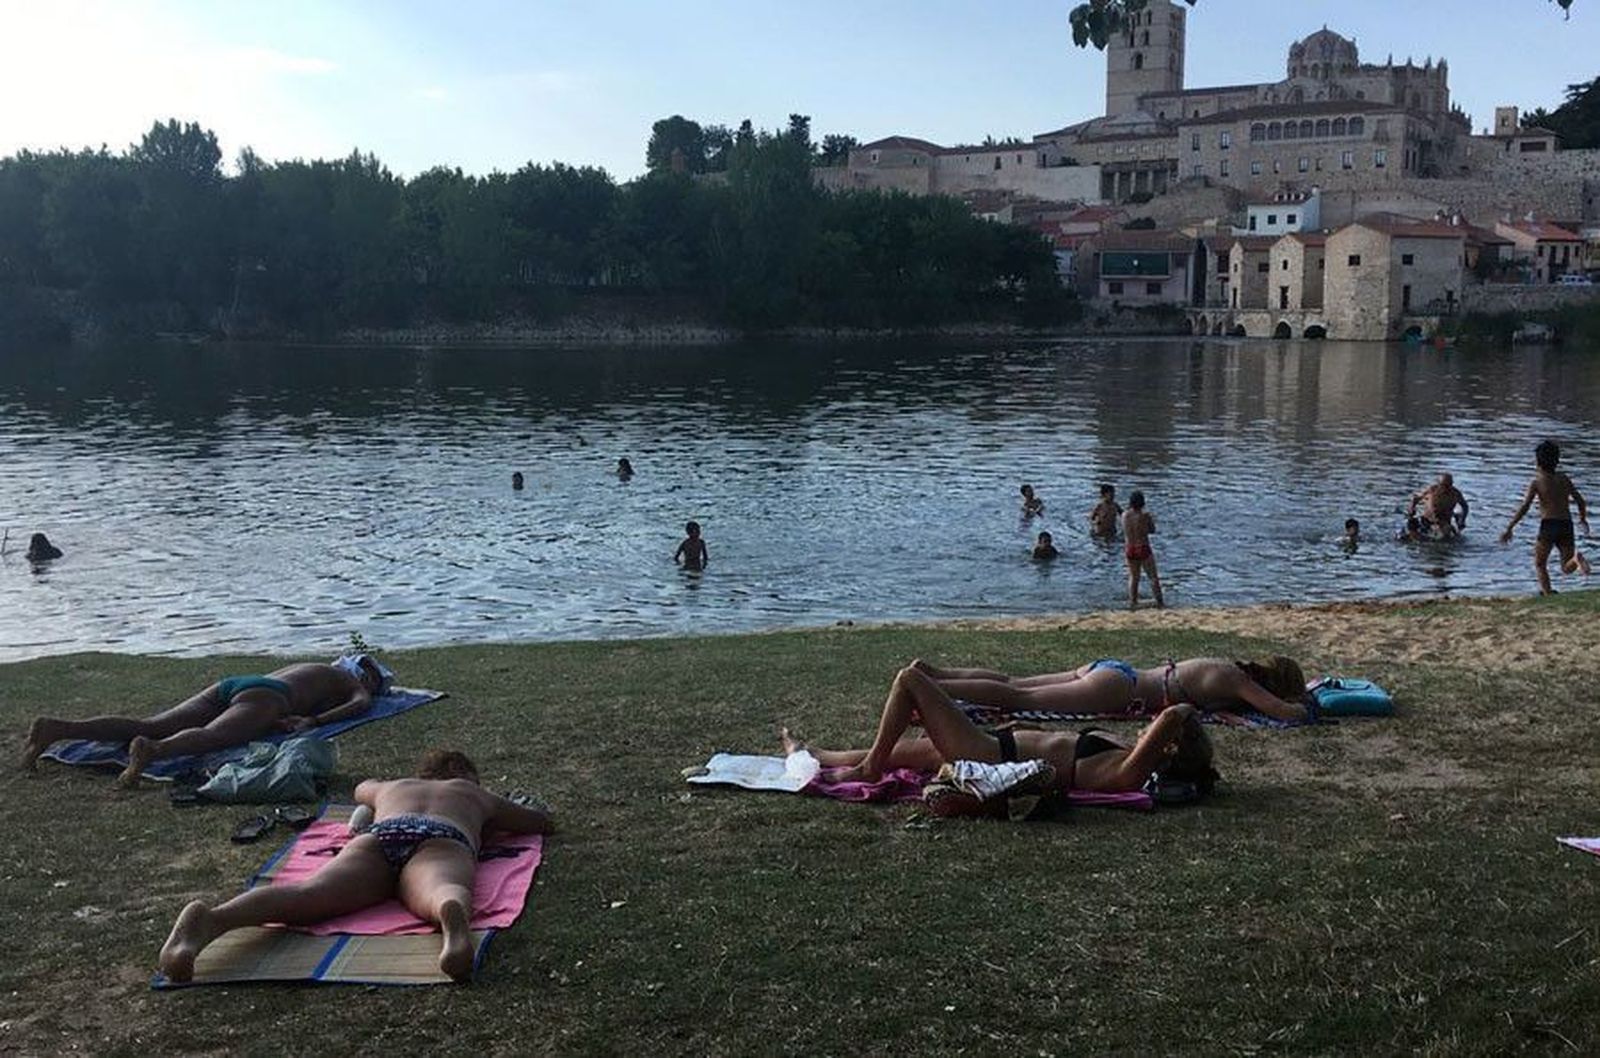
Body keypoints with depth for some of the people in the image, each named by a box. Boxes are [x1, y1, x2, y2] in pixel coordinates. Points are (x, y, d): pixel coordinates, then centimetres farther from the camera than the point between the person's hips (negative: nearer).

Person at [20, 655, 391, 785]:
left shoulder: (310, 668, 43)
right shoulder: (353, 684, 23)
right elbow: (362, 704, -1)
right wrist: (315, 720, -5)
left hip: (229, 684, 7)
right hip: (264, 697, -7)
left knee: (147, 727, -9)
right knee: (209, 737, -36)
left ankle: (60, 727, -24)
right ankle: (151, 750, -67)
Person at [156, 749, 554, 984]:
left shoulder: (392, 786, 48)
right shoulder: (476, 794, 42)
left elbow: (361, 789, 74)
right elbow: (544, 822, 54)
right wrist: (484, 819, 67)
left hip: (376, 838, 2)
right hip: (442, 843, -2)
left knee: (308, 895, -25)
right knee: (441, 893, -36)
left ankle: (211, 918, -53)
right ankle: (453, 915, -73)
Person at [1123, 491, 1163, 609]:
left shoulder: (1125, 516, -3)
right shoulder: (1145, 515, -14)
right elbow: (1152, 530, -2)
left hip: (1130, 550, 4)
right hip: (1143, 549, -4)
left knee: (1133, 577, 17)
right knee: (1153, 577, 8)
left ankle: (1132, 602, 15)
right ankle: (1159, 603, 11)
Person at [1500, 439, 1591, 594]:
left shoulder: (1537, 482, -3)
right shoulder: (1564, 479, 12)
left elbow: (1524, 507, -10)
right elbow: (1580, 501, 15)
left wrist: (1509, 529, -8)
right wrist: (1583, 518, 34)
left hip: (1548, 525, -4)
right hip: (1566, 525, 4)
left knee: (1539, 564, 13)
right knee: (1567, 568, 8)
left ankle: (1548, 594, -1)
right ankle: (1576, 558, -24)